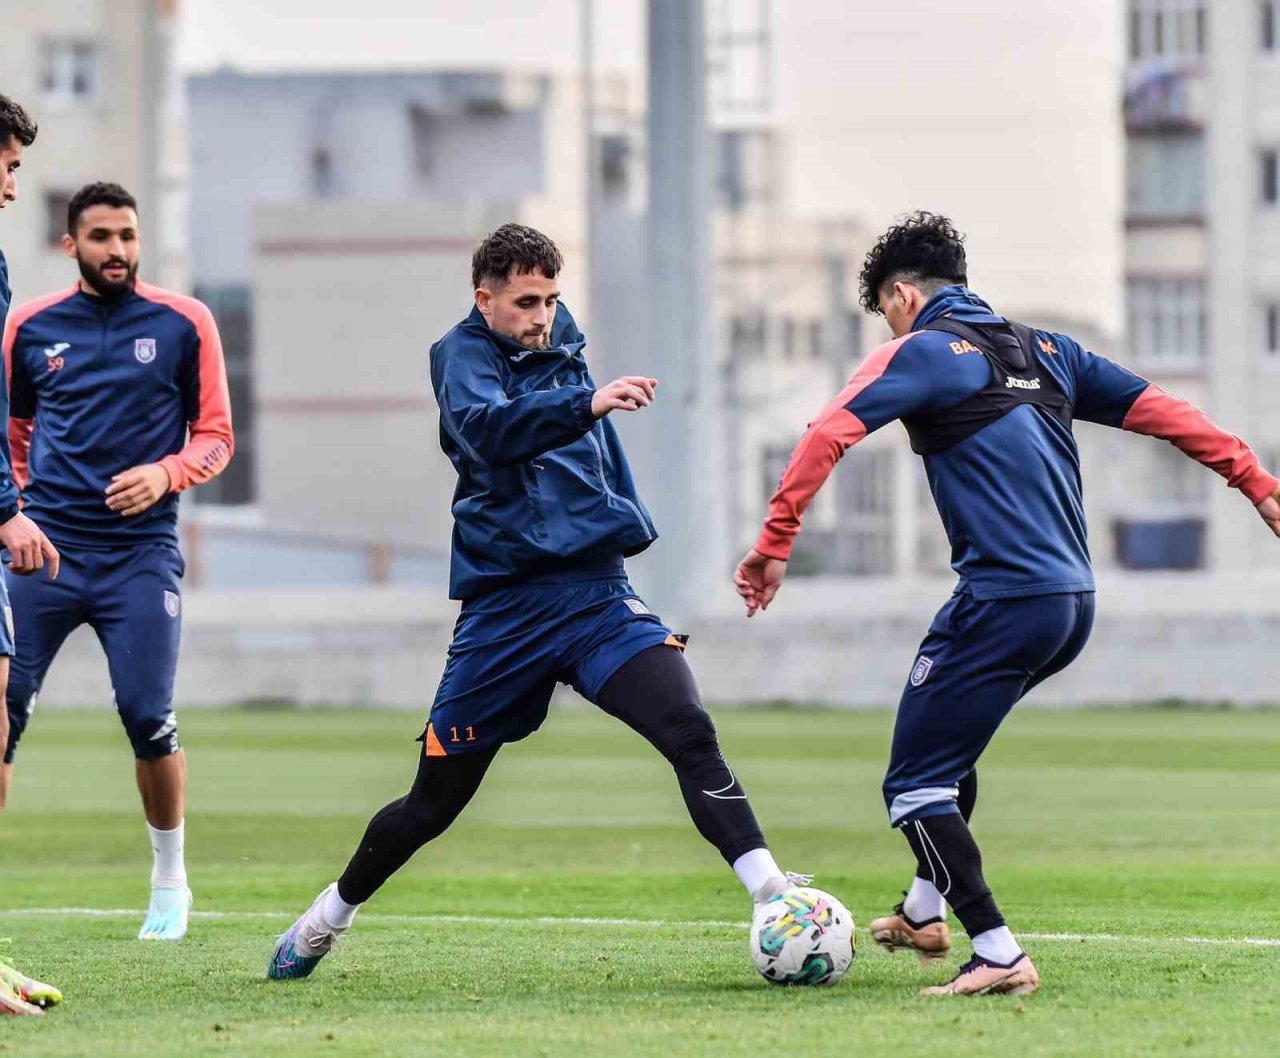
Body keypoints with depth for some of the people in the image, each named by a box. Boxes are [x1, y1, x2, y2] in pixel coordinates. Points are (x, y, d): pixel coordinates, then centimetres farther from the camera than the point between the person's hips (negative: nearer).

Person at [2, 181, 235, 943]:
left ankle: (170, 880, 15)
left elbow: (215, 437, 7)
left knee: (149, 718, -6)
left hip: (141, 552, -1)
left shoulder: (184, 324, 4)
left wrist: (164, 475, -11)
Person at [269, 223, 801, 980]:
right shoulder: (463, 357, -5)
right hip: (505, 608, -3)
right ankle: (333, 913, 30)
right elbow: (487, 426, -30)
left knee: (689, 728, -21)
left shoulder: (562, 349, 11)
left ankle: (771, 893, -27)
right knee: (435, 799, 7)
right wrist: (586, 404, -43)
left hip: (596, 593, 4)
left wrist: (626, 519, 21)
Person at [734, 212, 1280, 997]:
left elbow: (829, 436, -16)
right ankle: (927, 913, 36)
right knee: (946, 741, 30)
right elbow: (1162, 411, 16)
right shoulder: (1045, 351, 18)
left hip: (1003, 601, -8)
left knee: (916, 784, -1)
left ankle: (1000, 956, -10)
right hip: (1075, 604, 8)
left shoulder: (923, 351, -3)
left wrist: (774, 544, -17)